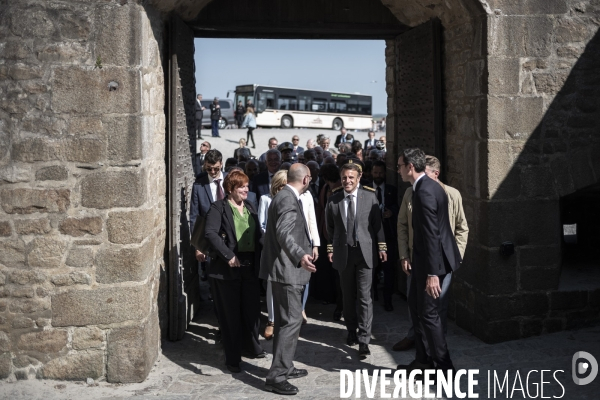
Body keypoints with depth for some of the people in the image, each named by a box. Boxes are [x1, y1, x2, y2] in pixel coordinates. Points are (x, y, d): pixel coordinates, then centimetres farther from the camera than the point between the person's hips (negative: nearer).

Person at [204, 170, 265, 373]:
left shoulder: (250, 207, 15)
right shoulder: (219, 208, -5)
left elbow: (258, 234, 16)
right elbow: (211, 233, -17)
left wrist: (259, 258, 2)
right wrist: (228, 256, -21)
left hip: (250, 266, 5)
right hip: (228, 269, -5)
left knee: (253, 309, 11)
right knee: (231, 313, 4)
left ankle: (252, 347, 33)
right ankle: (232, 358, 16)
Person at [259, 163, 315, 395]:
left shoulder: (285, 196, 15)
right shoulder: (288, 200, -18)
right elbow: (283, 233, -34)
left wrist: (301, 253, 46)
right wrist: (300, 256, -50)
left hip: (282, 267, 11)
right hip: (286, 269, -11)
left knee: (284, 321, 16)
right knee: (292, 321, -9)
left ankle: (284, 367, 26)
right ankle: (276, 376, -7)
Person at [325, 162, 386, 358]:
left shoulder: (369, 197, -2)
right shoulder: (334, 200, 2)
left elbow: (377, 224, 1)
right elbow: (330, 227, 10)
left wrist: (382, 247, -1)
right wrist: (330, 248, 7)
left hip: (365, 252, -2)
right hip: (343, 252, 2)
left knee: (364, 297, -6)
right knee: (348, 296, 14)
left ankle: (363, 340, -2)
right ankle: (352, 332, 30)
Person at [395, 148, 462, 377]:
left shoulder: (424, 191, -21)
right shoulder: (426, 186, 10)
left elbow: (432, 234, -25)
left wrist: (432, 274, -24)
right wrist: (408, 257, 20)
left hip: (432, 260, -10)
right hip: (424, 258, 10)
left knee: (428, 313, 0)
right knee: (416, 306, 18)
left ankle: (443, 367, 12)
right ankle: (424, 360, 29)